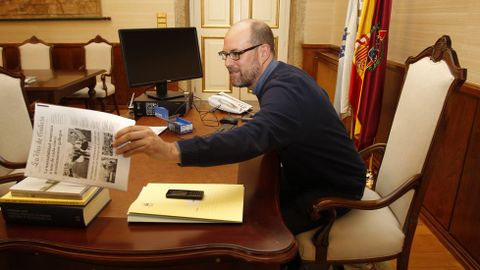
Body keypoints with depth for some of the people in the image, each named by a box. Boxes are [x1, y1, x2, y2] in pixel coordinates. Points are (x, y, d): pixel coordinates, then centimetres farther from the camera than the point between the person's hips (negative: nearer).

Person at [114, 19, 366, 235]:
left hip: (335, 187, -8)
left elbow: (253, 139, -48)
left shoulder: (286, 89, -31)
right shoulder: (283, 76, 0)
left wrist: (170, 150, -56)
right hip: (309, 173, 8)